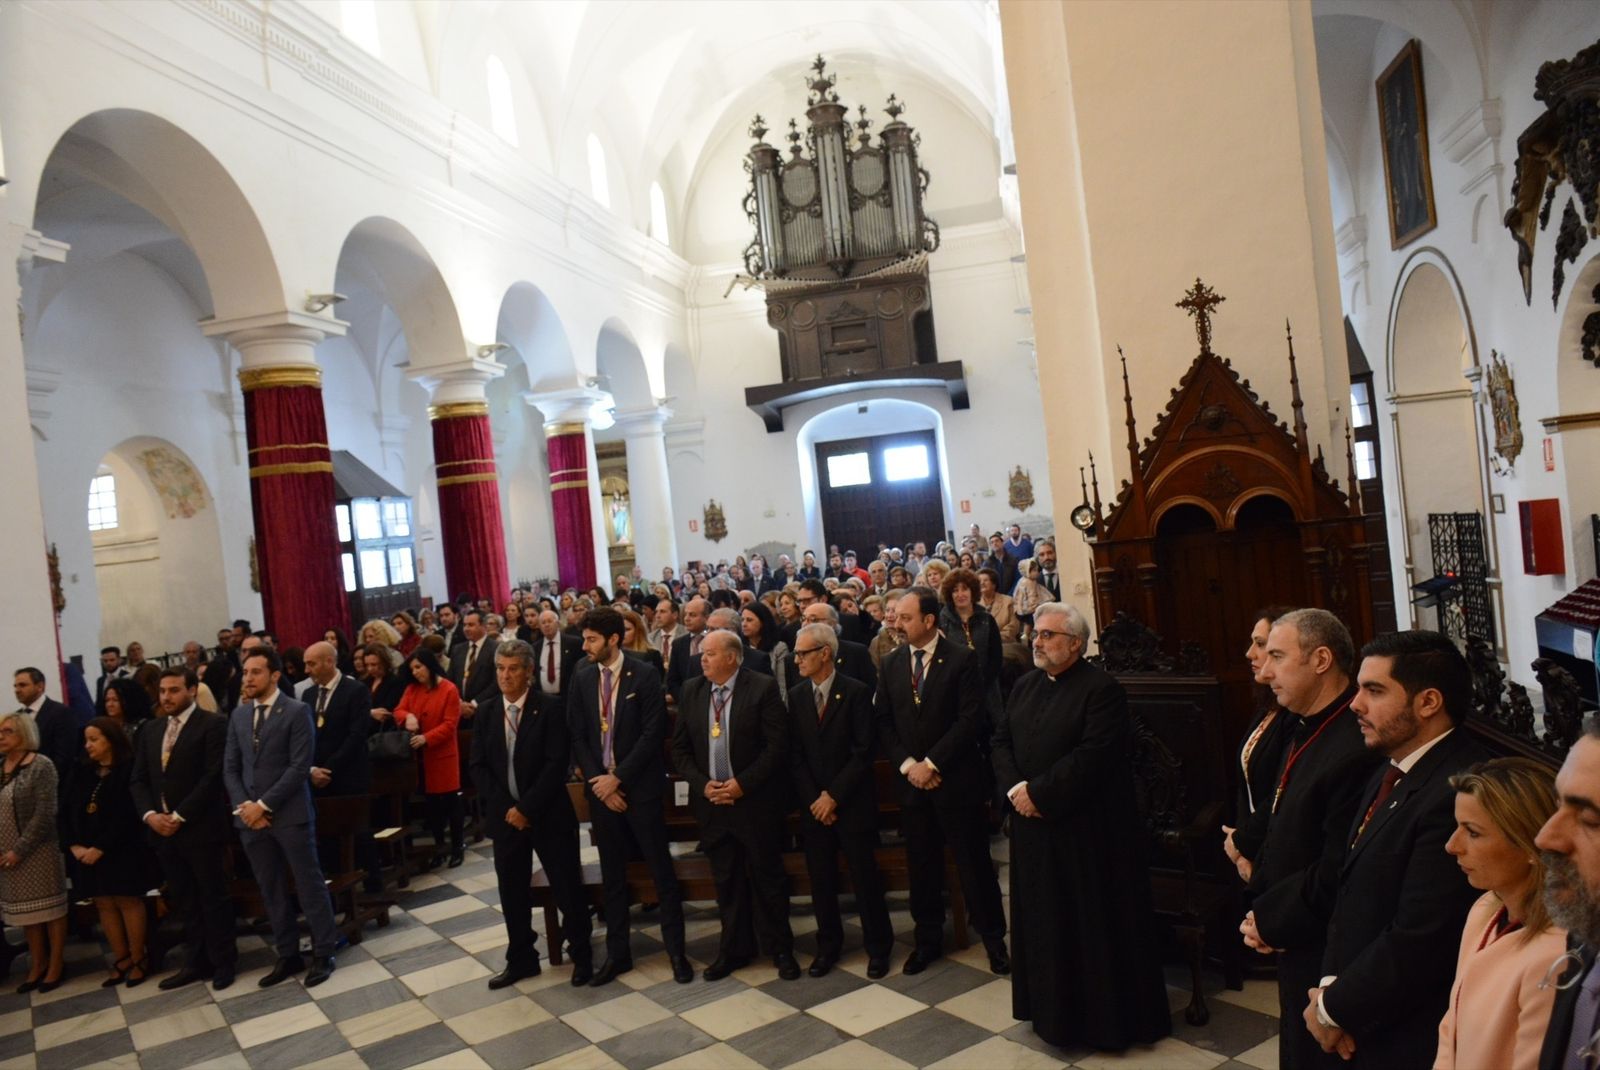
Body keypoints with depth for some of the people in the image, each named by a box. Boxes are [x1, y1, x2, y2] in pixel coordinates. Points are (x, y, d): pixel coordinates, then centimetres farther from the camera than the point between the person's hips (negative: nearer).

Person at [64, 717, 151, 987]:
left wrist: (101, 848, -16)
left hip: (121, 850, -6)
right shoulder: (82, 774, 11)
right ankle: (121, 960, 18)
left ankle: (138, 960, 8)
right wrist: (74, 845, -7)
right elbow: (68, 813, 7)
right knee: (104, 905, 9)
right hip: (87, 852, 6)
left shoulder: (129, 771, -8)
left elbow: (126, 815, -14)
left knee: (128, 902, -1)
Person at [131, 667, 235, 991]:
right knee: (183, 901, 13)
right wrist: (149, 814, -5)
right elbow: (138, 780, 11)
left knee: (212, 898, 4)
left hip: (201, 828, -6)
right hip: (162, 829, 6)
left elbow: (213, 776, -15)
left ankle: (223, 962, 15)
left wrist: (180, 816, -16)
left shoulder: (213, 724, -8)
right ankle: (196, 962, 22)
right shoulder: (151, 732, 14)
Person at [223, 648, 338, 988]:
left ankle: (323, 954, 13)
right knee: (271, 891, 12)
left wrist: (264, 805, -14)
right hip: (250, 816, 6)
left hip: (290, 814, -5)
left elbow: (299, 767, -13)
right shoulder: (238, 715, 11)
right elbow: (230, 768, 10)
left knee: (309, 885, 2)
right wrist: (243, 805, -5)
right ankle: (288, 955, 23)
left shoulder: (297, 712, -8)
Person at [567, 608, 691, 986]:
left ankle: (676, 951, 14)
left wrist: (618, 777, -14)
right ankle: (617, 952, 24)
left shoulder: (644, 675, -9)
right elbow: (577, 735, 4)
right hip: (601, 788, 4)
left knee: (661, 871, 3)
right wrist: (597, 780, -6)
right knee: (612, 874, 13)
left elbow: (652, 733, -13)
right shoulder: (582, 678, 4)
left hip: (639, 786, -4)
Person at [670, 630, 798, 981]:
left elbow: (777, 746, -12)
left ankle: (780, 948, 22)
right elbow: (680, 748, 7)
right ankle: (734, 948, 28)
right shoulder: (690, 691, 4)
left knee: (766, 879, 6)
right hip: (710, 801, 4)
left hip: (755, 800, -4)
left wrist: (743, 784, -16)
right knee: (726, 881, 13)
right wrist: (702, 784, -6)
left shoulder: (763, 688, -10)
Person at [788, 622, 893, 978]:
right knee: (820, 879, 10)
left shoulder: (857, 692, -9)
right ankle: (828, 946, 27)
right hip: (813, 805, 4)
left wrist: (834, 796, -13)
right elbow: (795, 754, 3)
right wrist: (813, 799, -6)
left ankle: (878, 947, 21)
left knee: (865, 878, 4)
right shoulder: (796, 695, 3)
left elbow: (863, 751, -12)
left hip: (852, 802, -3)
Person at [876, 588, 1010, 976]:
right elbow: (883, 722, 6)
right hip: (912, 780, 4)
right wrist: (908, 765, -8)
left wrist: (931, 763, -15)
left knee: (974, 862, 5)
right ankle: (928, 940, 26)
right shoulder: (890, 664, 6)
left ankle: (993, 937, 22)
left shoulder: (962, 659, -7)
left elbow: (970, 719, -13)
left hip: (957, 779, -4)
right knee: (921, 864, 11)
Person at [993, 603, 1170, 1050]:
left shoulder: (1101, 687, -12)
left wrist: (1038, 792, -19)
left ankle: (1105, 1015, 23)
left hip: (1088, 828, -6)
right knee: (1044, 922, 15)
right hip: (1034, 825, 7)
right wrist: (1015, 788, -9)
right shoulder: (1025, 685, 10)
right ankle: (1053, 1010, 31)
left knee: (1095, 923, 6)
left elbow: (1093, 755, -21)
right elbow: (1000, 740, 9)